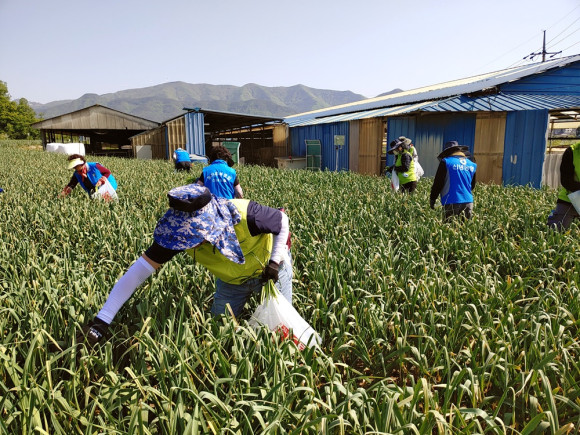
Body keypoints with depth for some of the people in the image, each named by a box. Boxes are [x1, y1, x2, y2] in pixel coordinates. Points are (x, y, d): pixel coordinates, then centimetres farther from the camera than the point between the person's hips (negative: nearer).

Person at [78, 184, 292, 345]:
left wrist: (275, 262, -28)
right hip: (230, 280, 3)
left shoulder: (245, 215, -41)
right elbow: (140, 270, -30)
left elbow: (282, 220, -20)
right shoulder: (182, 233, -31)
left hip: (268, 271, -2)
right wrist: (102, 319, -34)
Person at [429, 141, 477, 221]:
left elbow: (438, 183, -3)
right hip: (468, 201, 5)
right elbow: (472, 186, 22)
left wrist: (432, 199, 6)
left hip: (452, 202, -5)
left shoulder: (446, 162, -3)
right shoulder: (472, 165, 14)